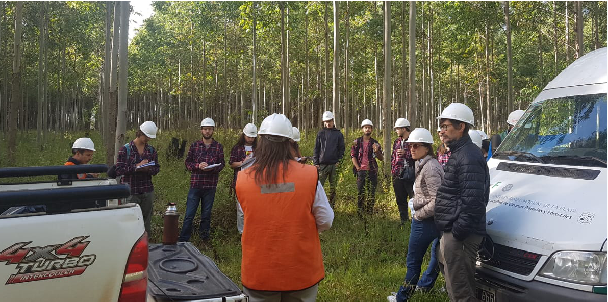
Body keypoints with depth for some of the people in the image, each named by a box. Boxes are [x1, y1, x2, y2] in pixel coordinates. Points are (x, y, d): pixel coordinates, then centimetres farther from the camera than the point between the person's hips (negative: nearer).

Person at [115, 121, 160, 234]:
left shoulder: (151, 150, 11)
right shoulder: (125, 149, -2)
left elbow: (156, 168, 11)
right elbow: (118, 170, -8)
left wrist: (147, 169, -11)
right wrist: (136, 166, -18)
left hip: (147, 191, 4)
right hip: (130, 191, -4)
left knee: (146, 221, 8)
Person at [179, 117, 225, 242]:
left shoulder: (218, 147, 6)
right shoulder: (194, 145, 5)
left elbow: (221, 164, 4)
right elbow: (187, 162, 4)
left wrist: (212, 168, -16)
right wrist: (198, 166, -15)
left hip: (210, 185, 1)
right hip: (195, 184, -1)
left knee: (206, 214, 12)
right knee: (189, 214, 0)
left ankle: (204, 238, 26)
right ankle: (183, 240, 9)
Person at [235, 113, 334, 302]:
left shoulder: (243, 180, -11)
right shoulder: (308, 175, -13)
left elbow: (248, 219, 0)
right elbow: (326, 222, -7)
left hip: (259, 273, 0)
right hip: (302, 272, 0)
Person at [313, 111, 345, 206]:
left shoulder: (338, 134, 9)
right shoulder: (320, 133, 10)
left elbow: (341, 149, 9)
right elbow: (316, 149, 9)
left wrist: (339, 161, -4)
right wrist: (315, 163, 0)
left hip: (334, 165, 0)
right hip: (322, 165, 0)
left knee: (333, 188, 4)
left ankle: (331, 206, 13)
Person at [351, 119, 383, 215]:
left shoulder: (375, 143, 8)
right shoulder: (357, 142, 5)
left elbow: (381, 158, 7)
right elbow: (353, 156, 2)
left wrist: (376, 152, -13)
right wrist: (358, 168, -8)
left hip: (372, 171, 1)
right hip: (361, 171, -1)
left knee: (371, 193, 2)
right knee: (360, 193, 3)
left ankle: (370, 213, 11)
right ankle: (360, 213, 11)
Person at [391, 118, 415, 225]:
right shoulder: (397, 142, 15)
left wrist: (405, 153, -19)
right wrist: (393, 170, 12)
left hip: (410, 175, -7)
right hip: (398, 176, 7)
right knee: (400, 200, 14)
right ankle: (404, 221, 26)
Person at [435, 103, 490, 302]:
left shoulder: (468, 157, -18)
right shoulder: (458, 153, 16)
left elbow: (472, 201, -25)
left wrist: (458, 232, -23)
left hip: (459, 235, -11)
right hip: (450, 232, 11)